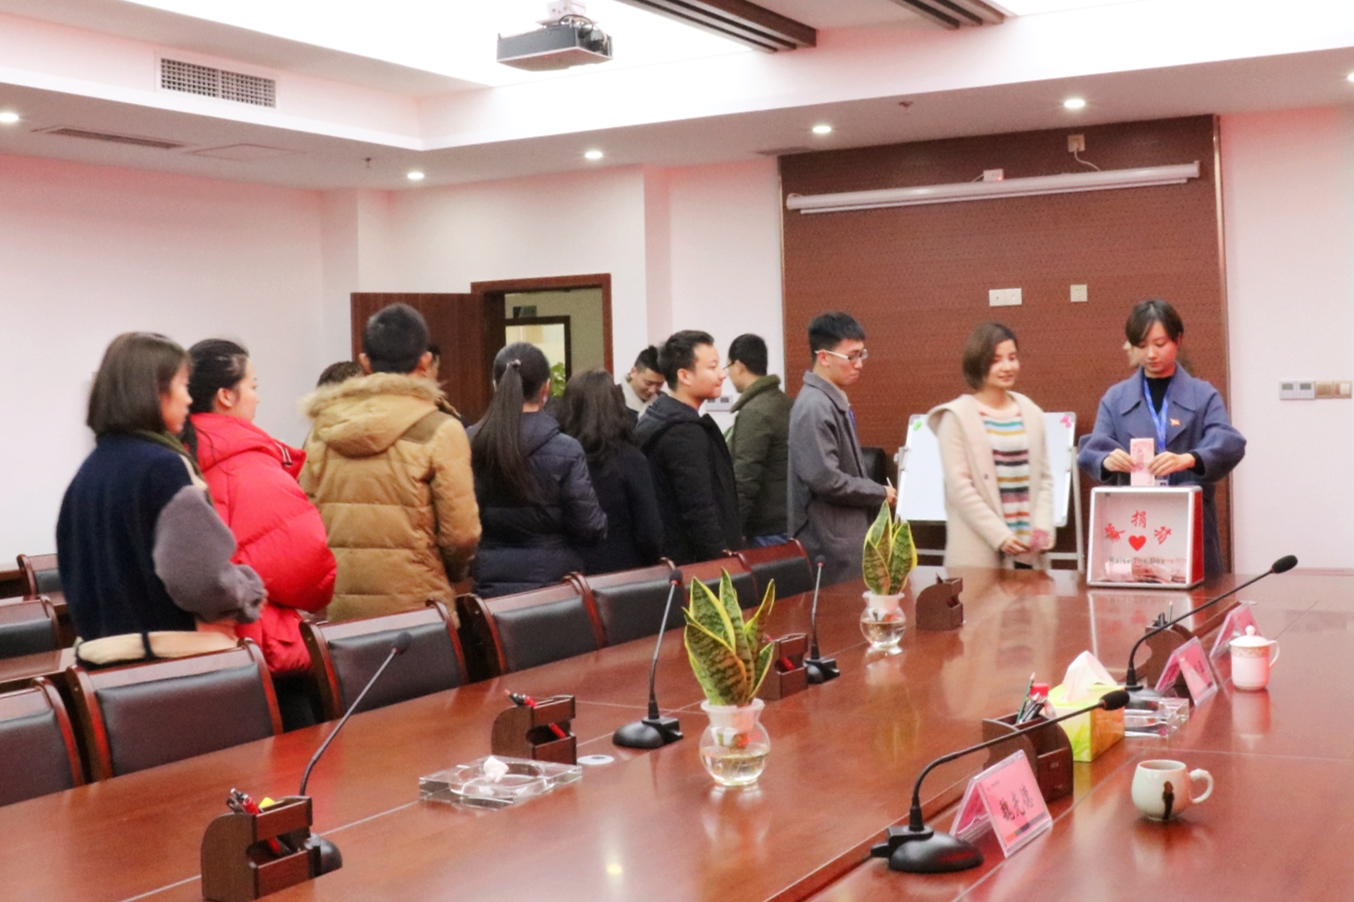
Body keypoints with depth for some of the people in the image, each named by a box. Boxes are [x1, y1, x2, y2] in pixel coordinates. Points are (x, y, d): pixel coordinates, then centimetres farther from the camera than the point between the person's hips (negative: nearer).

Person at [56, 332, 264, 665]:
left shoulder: (87, 472, 7)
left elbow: (75, 570, 15)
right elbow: (199, 577, -20)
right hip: (178, 654, -7)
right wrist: (248, 590, -3)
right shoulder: (164, 466, -14)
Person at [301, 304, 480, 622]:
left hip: (334, 609, 4)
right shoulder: (439, 431, -7)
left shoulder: (322, 430, 4)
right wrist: (449, 572, 12)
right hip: (412, 606, -3)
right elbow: (461, 535, -8)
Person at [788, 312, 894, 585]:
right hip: (831, 545, -9)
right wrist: (880, 493, -12)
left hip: (849, 537, 9)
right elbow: (825, 479, -24)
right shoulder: (814, 407, -18)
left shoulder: (835, 402, 11)